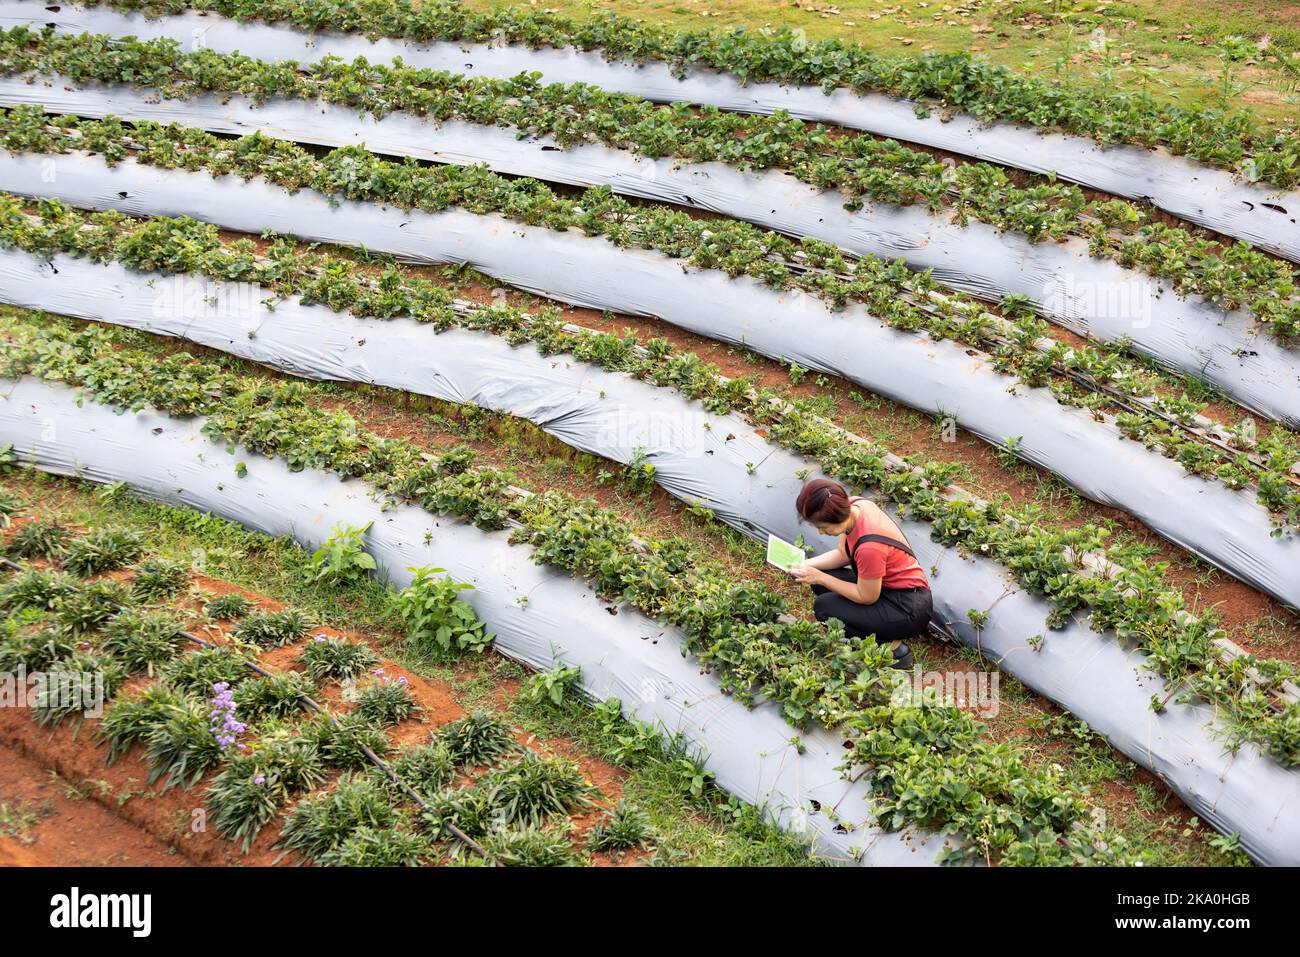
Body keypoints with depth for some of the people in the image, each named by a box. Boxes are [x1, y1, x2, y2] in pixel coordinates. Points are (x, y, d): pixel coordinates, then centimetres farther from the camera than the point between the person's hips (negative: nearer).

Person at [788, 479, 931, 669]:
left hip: (909, 610, -9)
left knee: (823, 607, -14)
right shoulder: (851, 506, -11)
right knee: (821, 582, 1)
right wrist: (807, 565, -7)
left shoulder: (869, 546, -34)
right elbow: (843, 554, 7)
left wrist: (820, 577, -16)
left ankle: (893, 648, -2)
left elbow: (866, 597, -18)